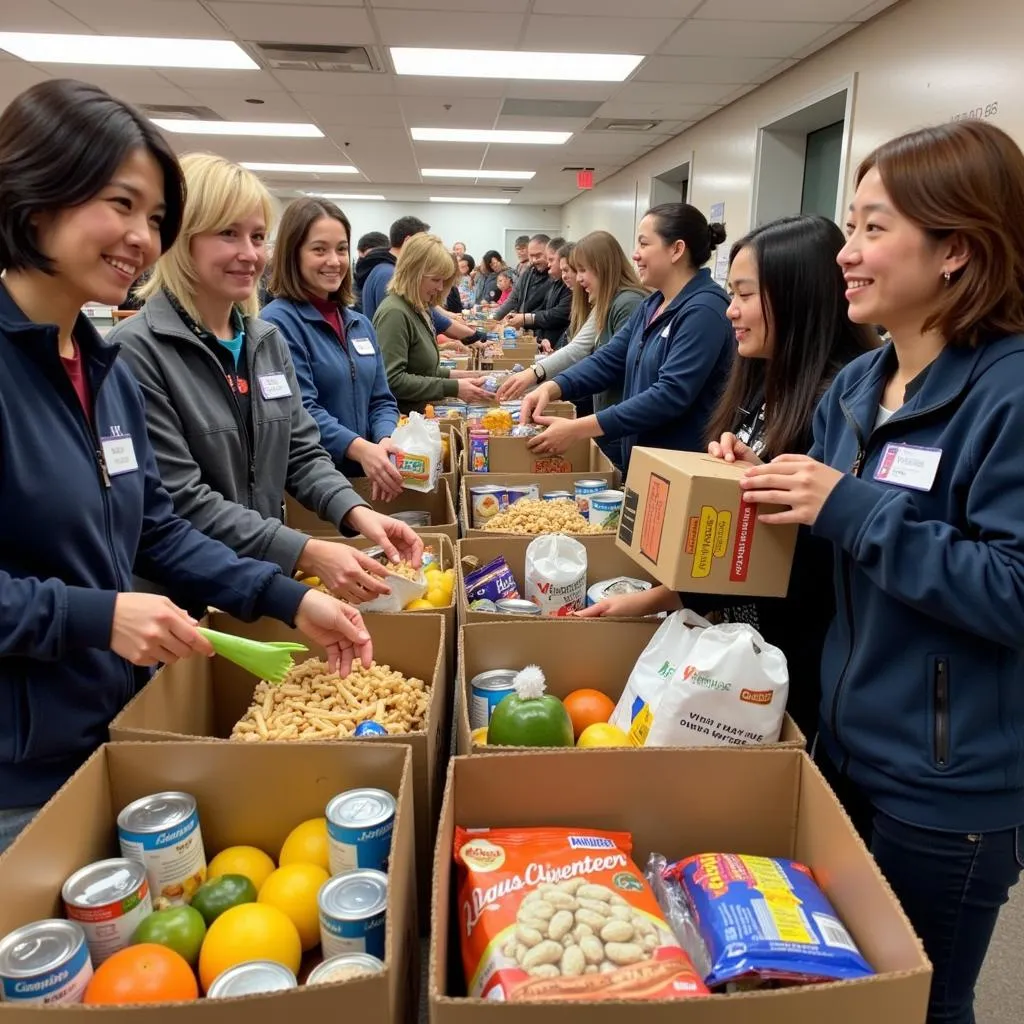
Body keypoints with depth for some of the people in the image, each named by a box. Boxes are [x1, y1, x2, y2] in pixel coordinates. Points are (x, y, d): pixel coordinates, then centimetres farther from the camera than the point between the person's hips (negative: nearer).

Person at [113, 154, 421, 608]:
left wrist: (357, 513, -13)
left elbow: (302, 454, 5)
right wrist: (308, 554, -27)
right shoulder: (138, 350, -17)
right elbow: (181, 502, -21)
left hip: (266, 578, 6)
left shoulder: (269, 340, 6)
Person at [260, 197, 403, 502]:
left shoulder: (361, 325, 12)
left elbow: (381, 400, 9)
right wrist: (359, 449, -33)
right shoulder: (278, 322, -11)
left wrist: (386, 442, -11)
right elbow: (300, 410, -20)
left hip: (363, 478, 7)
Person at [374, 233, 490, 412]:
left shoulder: (420, 309, 13)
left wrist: (451, 375, 6)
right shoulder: (394, 313, -16)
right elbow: (392, 380, -23)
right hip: (398, 422, -9)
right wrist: (452, 388, -22)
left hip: (417, 417, 9)